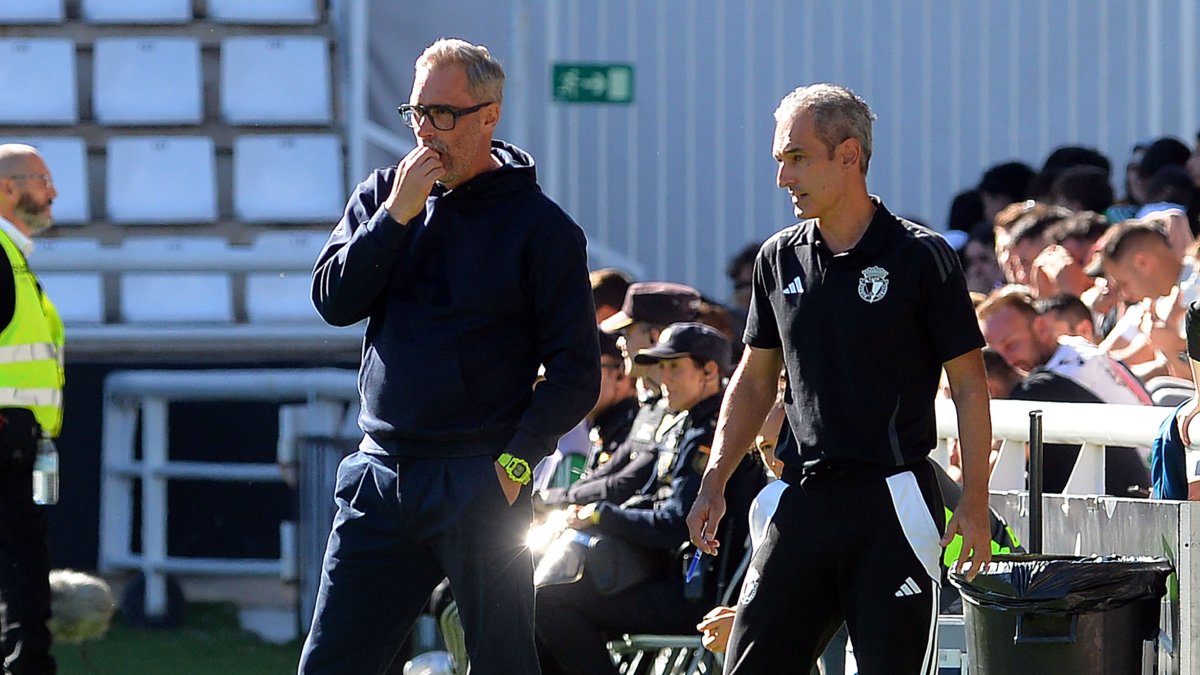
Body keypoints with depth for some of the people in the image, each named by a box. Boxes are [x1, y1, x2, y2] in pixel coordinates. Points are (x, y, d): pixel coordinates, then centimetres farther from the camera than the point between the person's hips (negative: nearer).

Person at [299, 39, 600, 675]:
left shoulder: (540, 227, -3)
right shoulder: (382, 194, 11)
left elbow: (575, 373, -4)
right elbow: (334, 301, -1)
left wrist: (516, 461, -13)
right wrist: (398, 214, -9)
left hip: (480, 485, -4)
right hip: (380, 474, 4)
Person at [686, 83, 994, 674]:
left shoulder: (920, 257, -5)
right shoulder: (779, 260, 10)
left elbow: (969, 385, -3)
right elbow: (754, 381, 19)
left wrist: (974, 502, -10)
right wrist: (713, 486, 11)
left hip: (894, 498, -5)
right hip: (805, 494, 5)